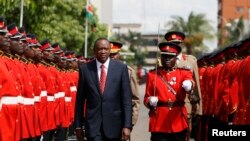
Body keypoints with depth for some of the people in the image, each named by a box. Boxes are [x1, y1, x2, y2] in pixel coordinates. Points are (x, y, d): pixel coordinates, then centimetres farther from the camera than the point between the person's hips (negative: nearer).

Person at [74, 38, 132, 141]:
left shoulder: (121, 68, -1)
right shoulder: (85, 68, 1)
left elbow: (126, 99, -2)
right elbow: (80, 100, 5)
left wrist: (127, 125, -9)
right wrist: (78, 125, 4)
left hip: (114, 124, 1)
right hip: (93, 124, -1)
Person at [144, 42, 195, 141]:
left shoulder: (184, 73, 6)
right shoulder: (152, 75, 8)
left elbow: (189, 81, -19)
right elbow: (146, 98, 12)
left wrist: (189, 85, -44)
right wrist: (150, 101, -13)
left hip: (178, 123, 1)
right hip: (159, 125, 0)